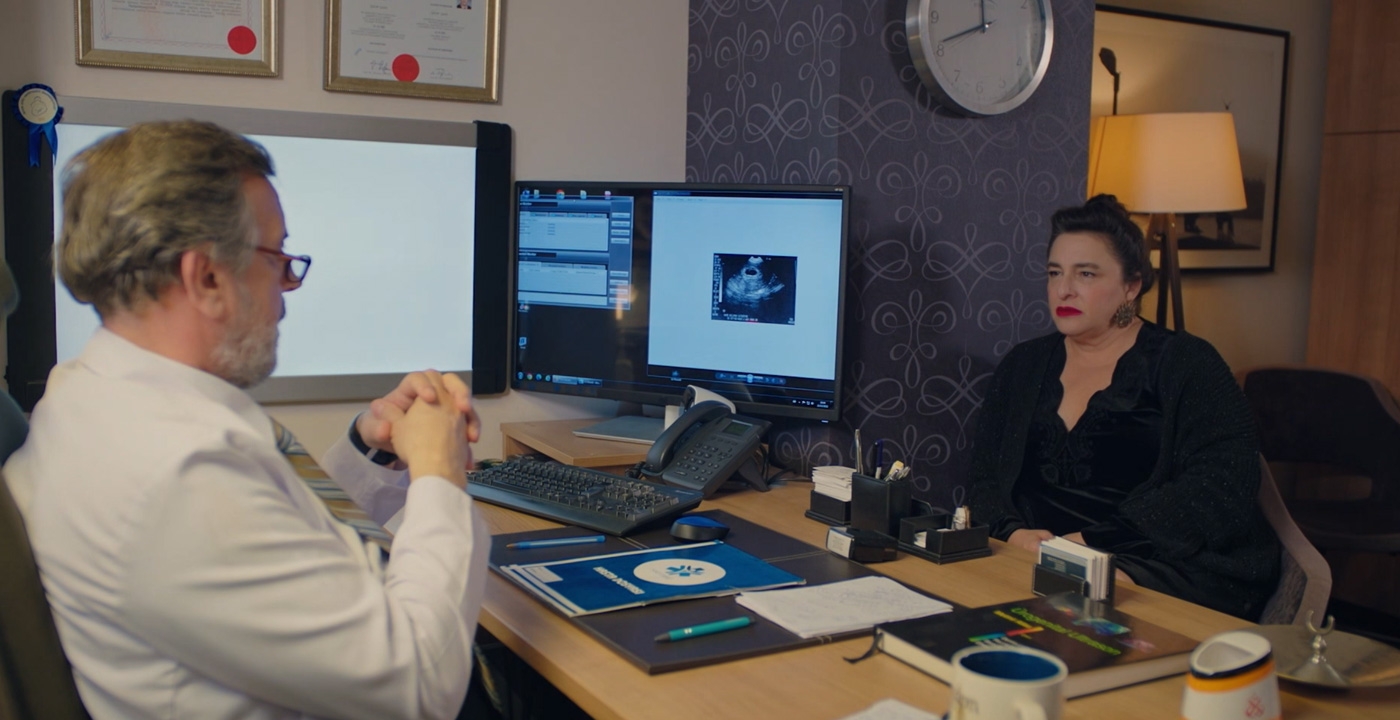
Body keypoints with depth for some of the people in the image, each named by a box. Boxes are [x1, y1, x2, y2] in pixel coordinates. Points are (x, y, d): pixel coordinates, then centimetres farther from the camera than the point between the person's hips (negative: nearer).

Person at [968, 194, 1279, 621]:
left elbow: (1221, 488, -11)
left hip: (1170, 572, -4)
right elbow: (986, 478, 13)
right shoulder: (1024, 365, 17)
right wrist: (1012, 532, -11)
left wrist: (1095, 542, -19)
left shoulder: (1187, 364, 2)